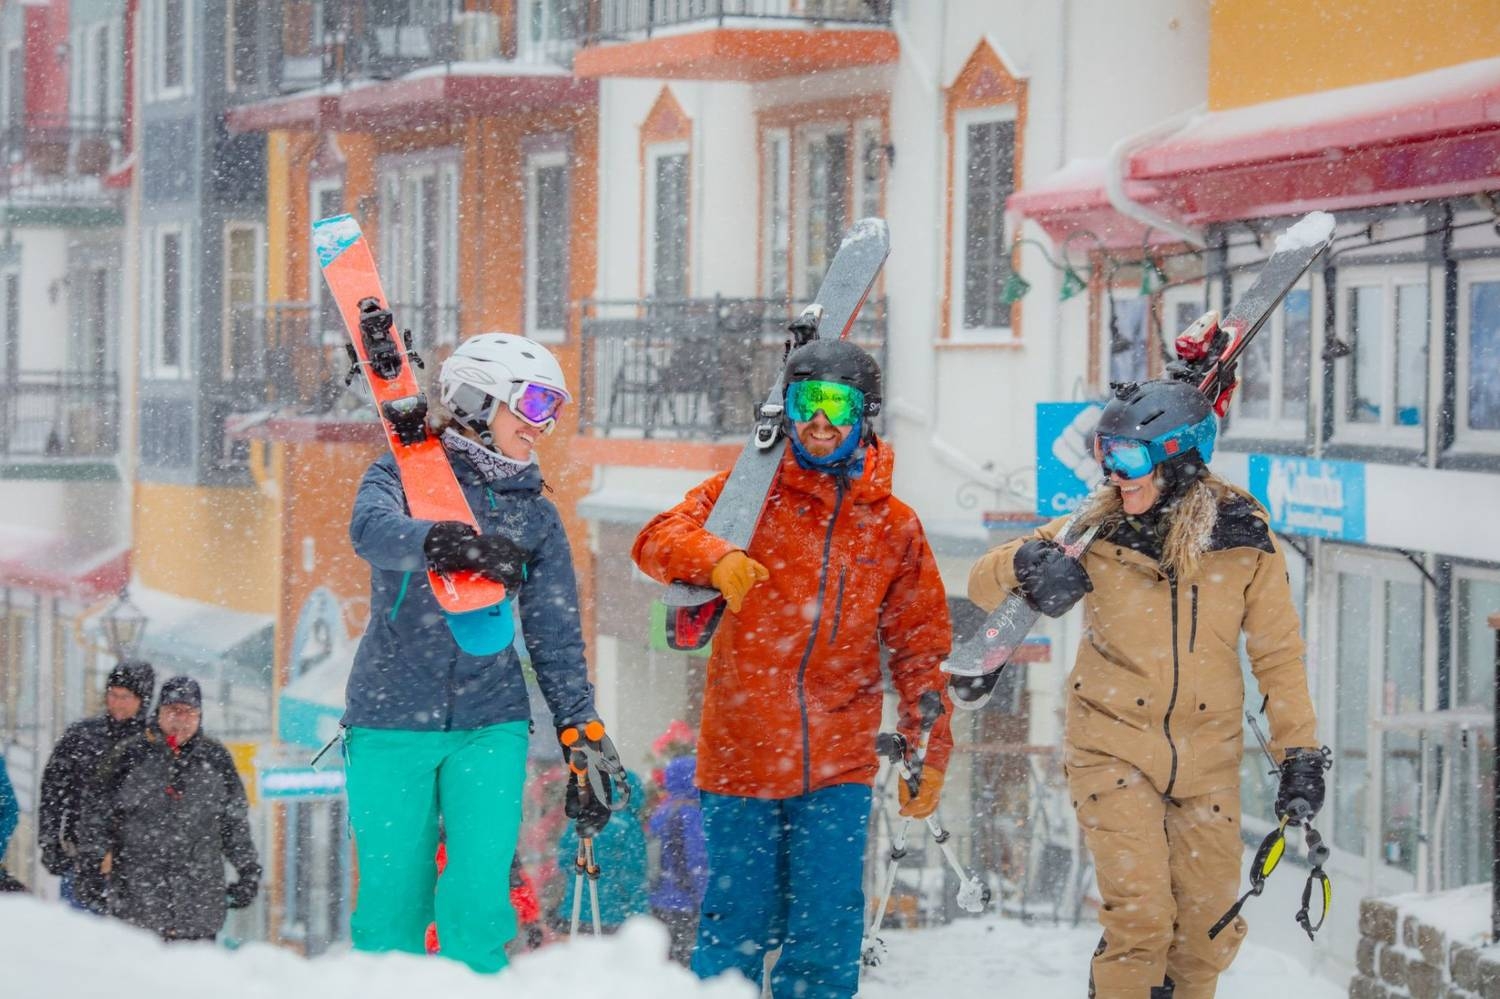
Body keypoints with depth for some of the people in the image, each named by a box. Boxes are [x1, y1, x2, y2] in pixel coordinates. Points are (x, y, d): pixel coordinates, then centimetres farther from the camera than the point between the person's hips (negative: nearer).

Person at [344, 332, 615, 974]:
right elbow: (371, 529, -23)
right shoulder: (404, 474, 1)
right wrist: (444, 542, -43)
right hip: (390, 722, -2)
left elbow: (557, 640, 14)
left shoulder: (536, 515, 11)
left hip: (489, 724, 2)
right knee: (391, 903, -1)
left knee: (480, 900, -10)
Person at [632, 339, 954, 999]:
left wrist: (929, 755, 8)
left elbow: (921, 647, 13)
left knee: (826, 932, -2)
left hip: (838, 766, 1)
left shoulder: (894, 526, 9)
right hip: (740, 754, -1)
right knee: (736, 928, 2)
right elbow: (657, 540, -6)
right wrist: (716, 557, -27)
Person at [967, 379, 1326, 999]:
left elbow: (1277, 654, 4)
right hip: (1114, 748, -2)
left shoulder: (1245, 541, -3)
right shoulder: (1096, 533, -4)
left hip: (1207, 760, 2)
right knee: (1139, 918, -14)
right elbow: (983, 585, 0)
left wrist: (1300, 753, -3)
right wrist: (1026, 563, -23)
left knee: (1210, 930, 5)